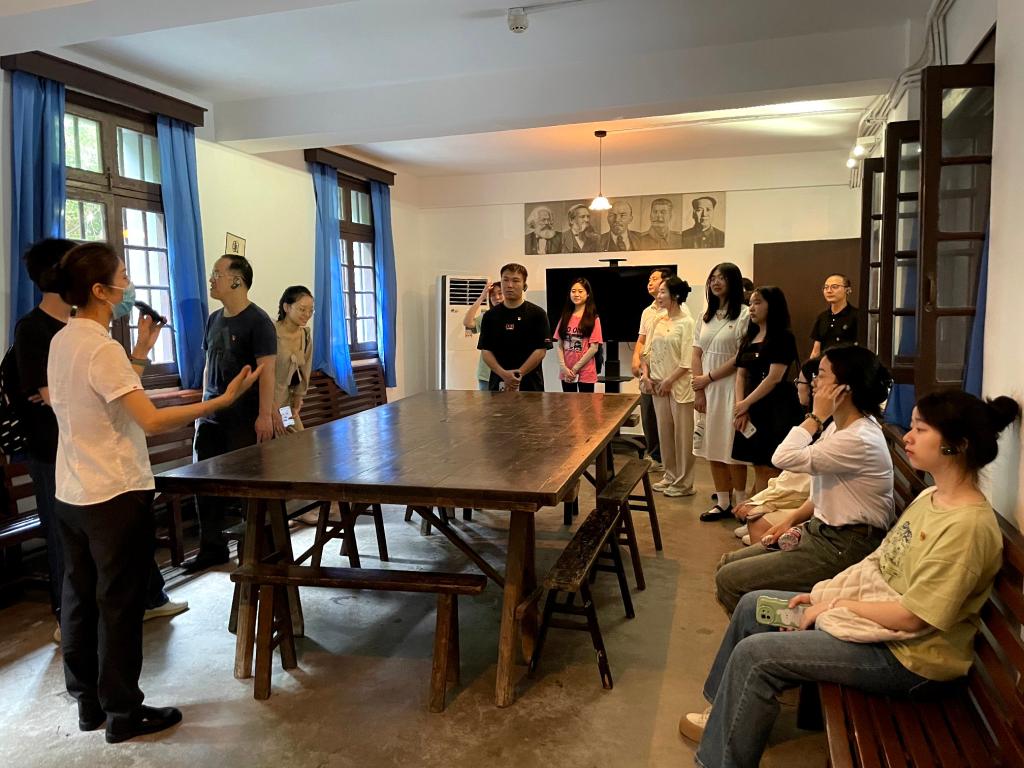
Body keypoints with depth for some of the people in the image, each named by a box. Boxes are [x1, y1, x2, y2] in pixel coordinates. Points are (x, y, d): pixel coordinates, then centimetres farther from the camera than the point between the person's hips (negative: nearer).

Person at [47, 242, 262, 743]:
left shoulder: (62, 341, 7)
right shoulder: (101, 348, -21)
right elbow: (153, 422, -27)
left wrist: (140, 355, 17)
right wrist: (224, 400, -26)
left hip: (71, 494, 9)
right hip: (115, 497, -9)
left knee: (79, 600, 16)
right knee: (119, 607, 3)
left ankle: (89, 702, 31)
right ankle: (123, 713, 16)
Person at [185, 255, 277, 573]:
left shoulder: (257, 321, -10)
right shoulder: (214, 319, 12)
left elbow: (267, 370, -15)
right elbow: (209, 366, 19)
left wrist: (265, 414, -20)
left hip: (244, 418, -7)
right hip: (212, 416, 7)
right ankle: (212, 548, 23)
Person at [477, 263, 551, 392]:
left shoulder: (537, 314, 1)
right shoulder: (490, 316, 9)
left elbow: (541, 350, -4)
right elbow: (486, 351, 4)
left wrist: (519, 374, -13)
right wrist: (503, 374, -12)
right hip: (499, 385, 2)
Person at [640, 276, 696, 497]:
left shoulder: (686, 323, -11)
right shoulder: (656, 320, 8)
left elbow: (687, 361, -15)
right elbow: (647, 351, 11)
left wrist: (668, 381, -14)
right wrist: (645, 375, 0)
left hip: (679, 385, -6)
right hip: (658, 385, 7)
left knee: (682, 434, 2)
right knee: (664, 432, 13)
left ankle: (684, 483, 12)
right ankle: (670, 476, 26)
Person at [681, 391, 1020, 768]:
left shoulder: (967, 525, -25)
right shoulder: (930, 497, 4)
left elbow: (912, 617, -25)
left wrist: (838, 604, -13)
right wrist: (823, 593, 1)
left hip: (907, 656, -10)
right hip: (875, 607, 10)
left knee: (754, 654, -17)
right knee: (753, 606, 10)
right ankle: (726, 717, 27)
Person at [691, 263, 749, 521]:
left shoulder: (744, 314, -6)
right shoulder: (706, 316, 12)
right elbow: (696, 355, 8)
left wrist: (709, 377, -10)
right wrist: (698, 391, -1)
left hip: (730, 388, -6)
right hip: (707, 390, 6)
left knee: (732, 446, -2)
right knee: (713, 446, 7)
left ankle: (740, 502, 11)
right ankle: (723, 502, 16)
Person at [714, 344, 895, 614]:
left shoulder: (859, 440, -24)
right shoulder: (839, 427, 8)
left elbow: (783, 458, -27)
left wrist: (816, 416, -18)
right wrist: (792, 519, 5)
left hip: (846, 547, -10)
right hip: (821, 531, 10)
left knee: (728, 581, -12)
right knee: (728, 563, 10)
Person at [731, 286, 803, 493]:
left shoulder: (783, 337, -7)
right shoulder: (749, 339, 15)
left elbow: (774, 377, -14)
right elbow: (741, 375, 11)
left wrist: (746, 403, -11)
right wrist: (740, 407, -3)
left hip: (776, 410, -7)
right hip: (753, 410, 7)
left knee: (770, 469, -7)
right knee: (758, 467, 10)